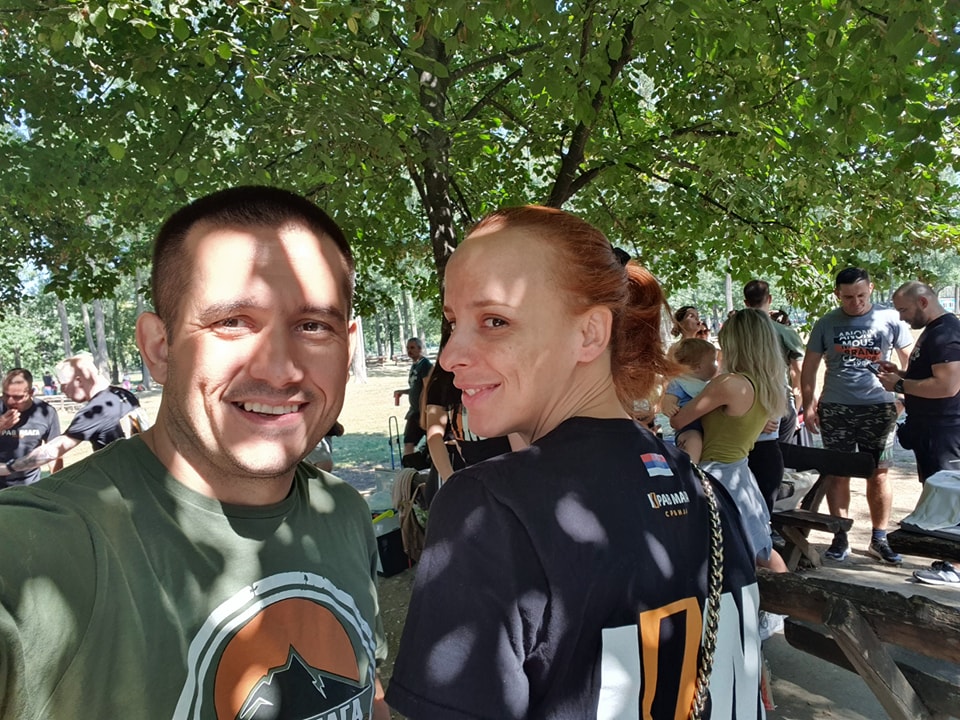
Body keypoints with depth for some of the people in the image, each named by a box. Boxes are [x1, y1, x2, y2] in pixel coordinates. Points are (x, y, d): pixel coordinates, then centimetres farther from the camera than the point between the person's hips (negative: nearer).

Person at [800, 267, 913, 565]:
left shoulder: (890, 318, 1)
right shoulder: (826, 324, 2)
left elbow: (910, 360, 8)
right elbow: (809, 367, 6)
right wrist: (808, 404, -1)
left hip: (879, 407, 0)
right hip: (835, 409, 1)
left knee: (878, 475, 5)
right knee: (838, 474, 4)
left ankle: (879, 539, 19)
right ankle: (841, 538, 15)